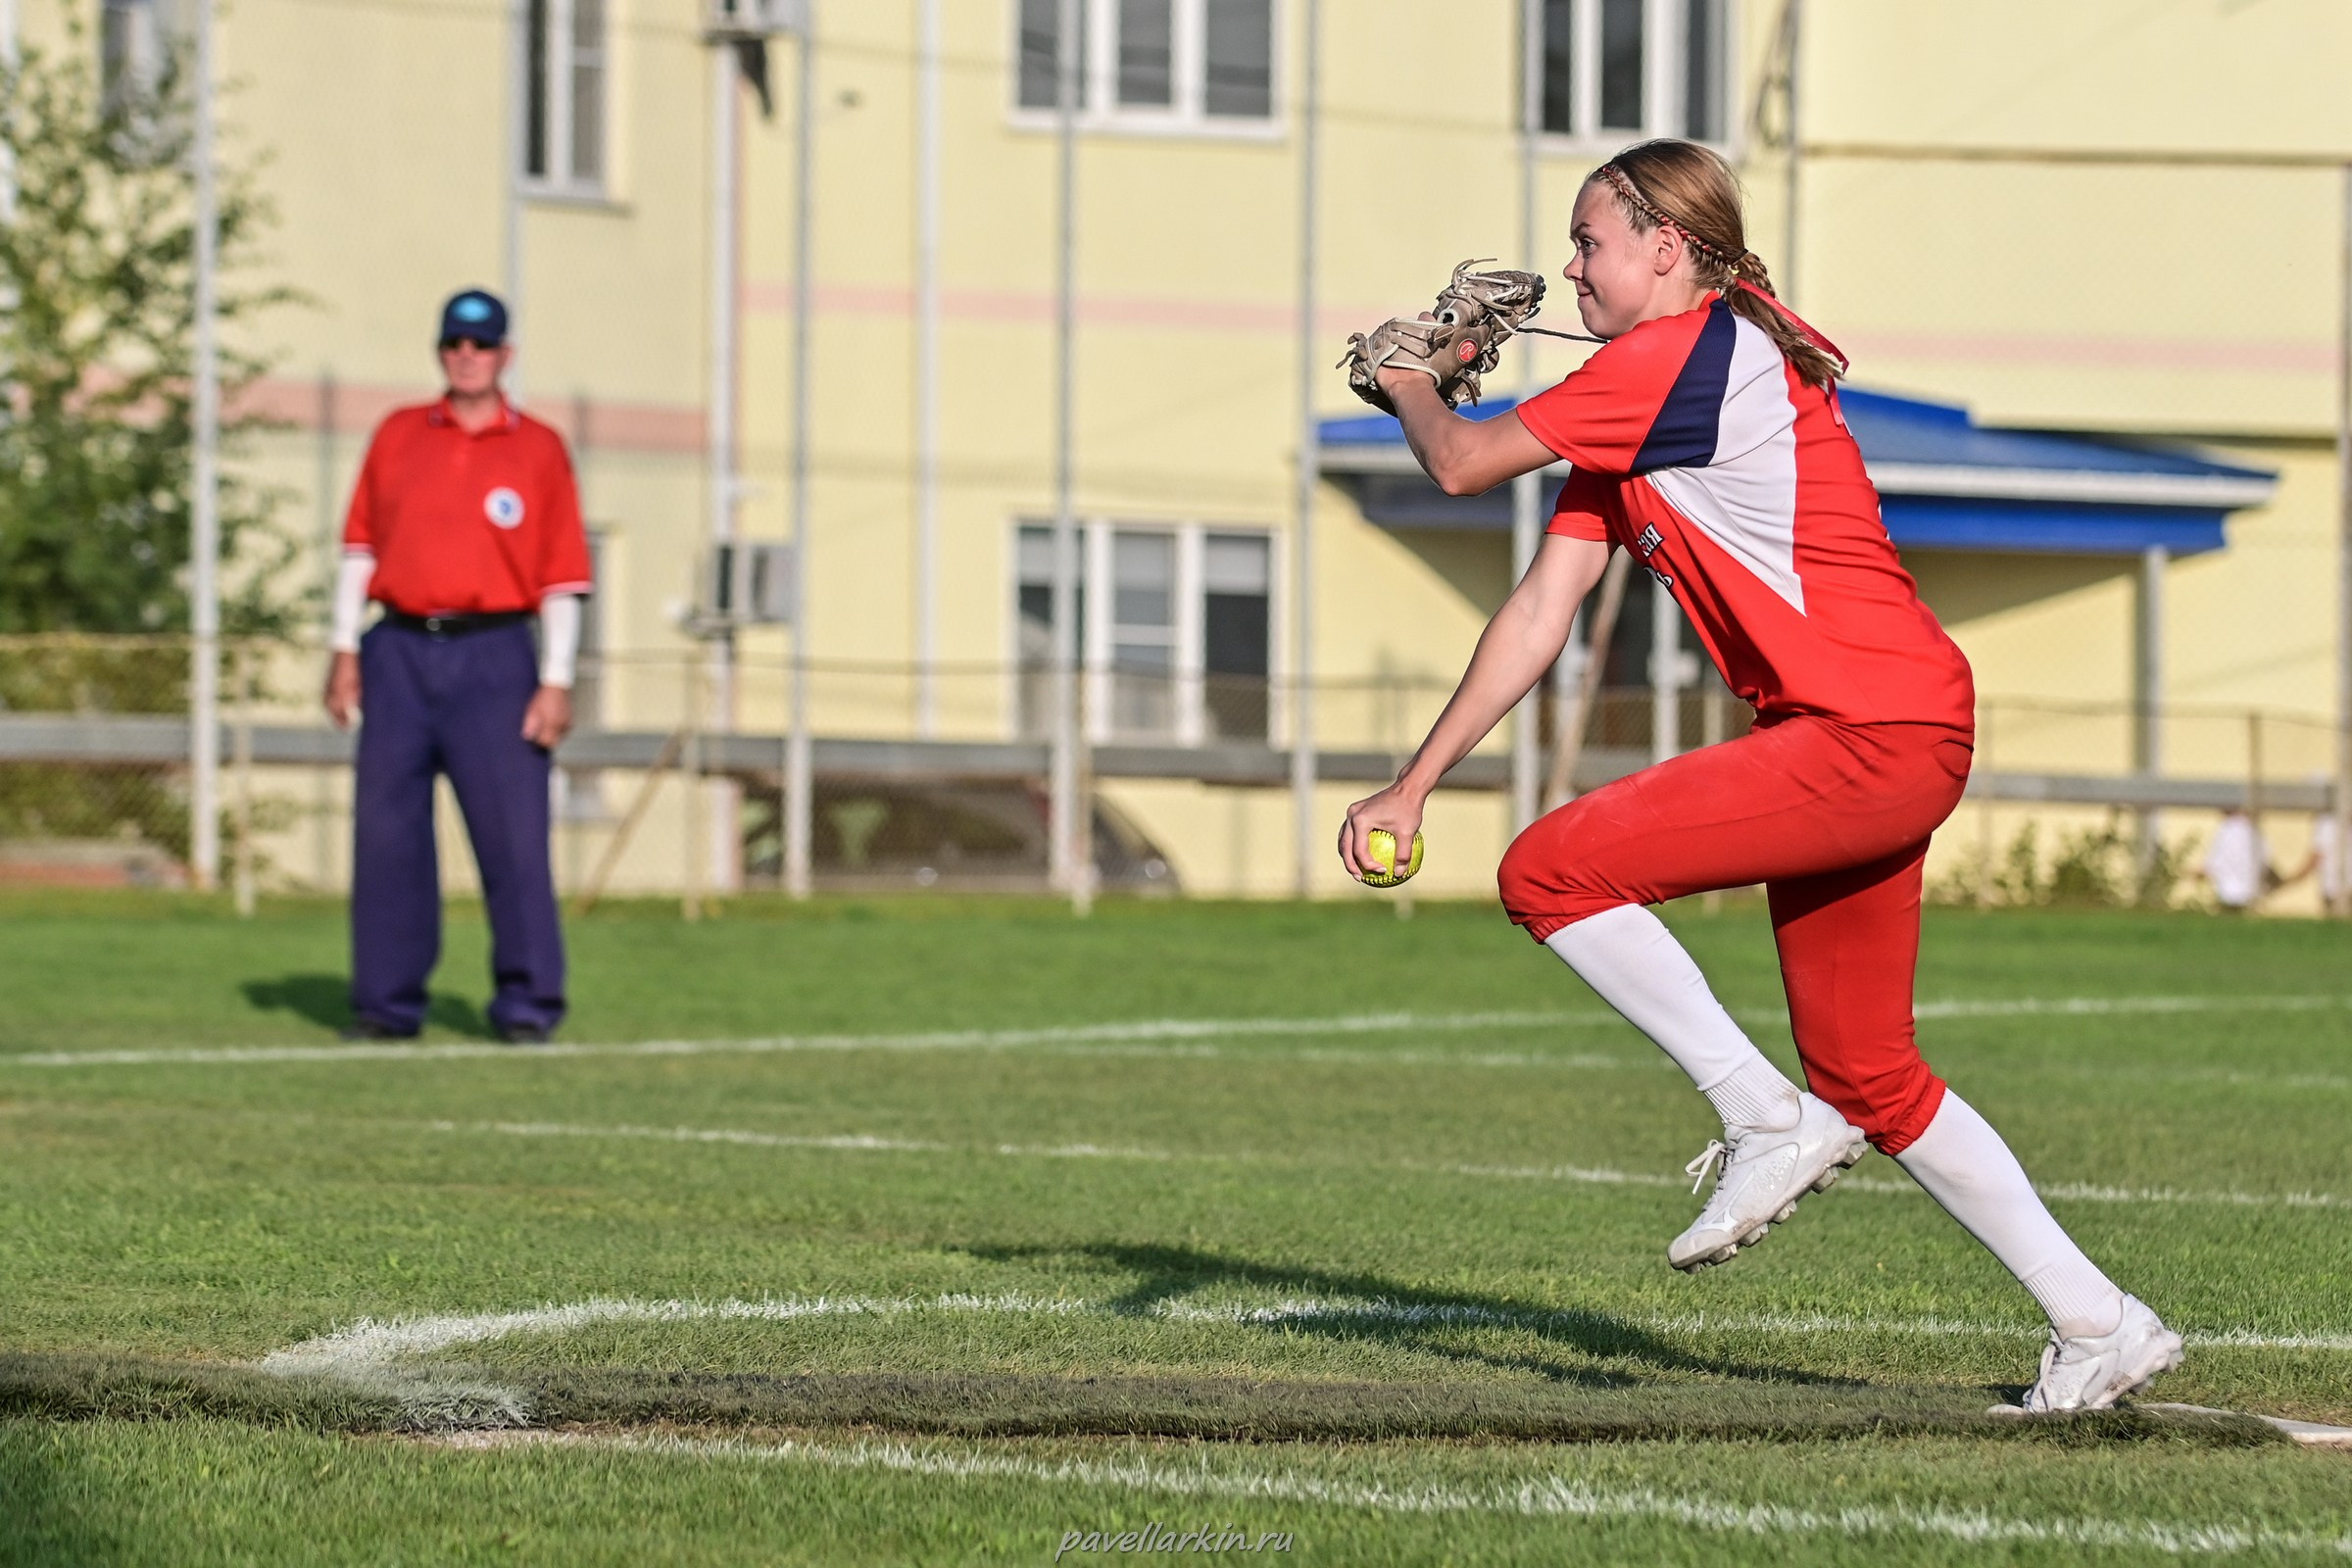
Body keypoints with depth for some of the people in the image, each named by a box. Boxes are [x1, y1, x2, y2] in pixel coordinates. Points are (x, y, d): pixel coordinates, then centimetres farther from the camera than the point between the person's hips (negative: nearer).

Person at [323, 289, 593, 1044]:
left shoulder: (539, 450, 3)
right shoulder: (397, 437, 11)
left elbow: (562, 578, 0)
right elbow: (360, 547, 13)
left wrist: (556, 683, -7)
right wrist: (345, 650, 5)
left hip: (493, 658, -3)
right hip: (401, 652, 3)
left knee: (513, 830, -7)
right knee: (385, 830, 2)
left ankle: (527, 1002, -2)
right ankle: (388, 1001, 8)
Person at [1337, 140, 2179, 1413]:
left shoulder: (1680, 354, -11)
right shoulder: (1628, 424, 18)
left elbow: (1464, 464, -8)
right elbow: (1541, 610, 17)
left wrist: (1410, 390, 15)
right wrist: (1414, 785, 12)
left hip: (1876, 732, -10)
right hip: (1882, 744, 10)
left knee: (1550, 873, -13)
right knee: (1865, 1075, 14)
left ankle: (1767, 1119, -7)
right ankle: (2099, 1326, 18)